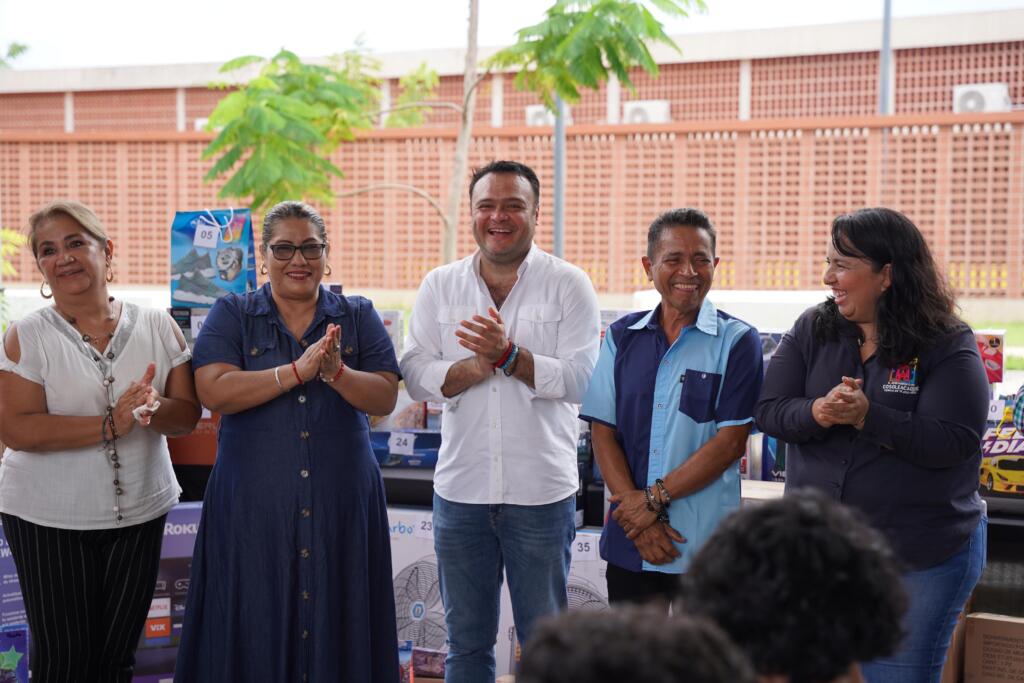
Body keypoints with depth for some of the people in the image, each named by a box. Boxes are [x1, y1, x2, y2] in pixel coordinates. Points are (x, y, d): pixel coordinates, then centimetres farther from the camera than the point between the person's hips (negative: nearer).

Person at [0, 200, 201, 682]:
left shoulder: (157, 326, 0)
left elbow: (188, 414, 0)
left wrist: (154, 409, -23)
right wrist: (109, 425, -25)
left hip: (139, 512, 3)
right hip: (47, 518, -3)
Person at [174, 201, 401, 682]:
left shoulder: (358, 317, 8)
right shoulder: (231, 316, 4)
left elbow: (385, 398, -1)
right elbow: (214, 391, -11)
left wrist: (336, 373, -20)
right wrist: (297, 371, -19)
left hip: (341, 502, 1)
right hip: (253, 503, -1)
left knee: (337, 623, 6)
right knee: (257, 625, 3)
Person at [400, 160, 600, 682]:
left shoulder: (568, 285, -1)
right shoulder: (439, 286, 7)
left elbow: (579, 379, -11)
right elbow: (415, 375, 0)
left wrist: (509, 355, -22)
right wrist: (472, 369, -17)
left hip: (541, 492, -2)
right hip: (460, 488, 3)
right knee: (466, 640, 14)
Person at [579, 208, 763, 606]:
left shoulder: (737, 342, -2)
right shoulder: (622, 337, 9)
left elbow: (730, 442, -9)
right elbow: (603, 431, 4)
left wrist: (655, 498, -13)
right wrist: (632, 506, -9)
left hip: (706, 543, -3)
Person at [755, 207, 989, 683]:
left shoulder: (949, 347, -10)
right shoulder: (813, 330, 2)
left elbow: (954, 441, -19)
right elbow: (768, 410, -3)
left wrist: (867, 416, -29)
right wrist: (816, 412, -24)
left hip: (921, 560, -4)